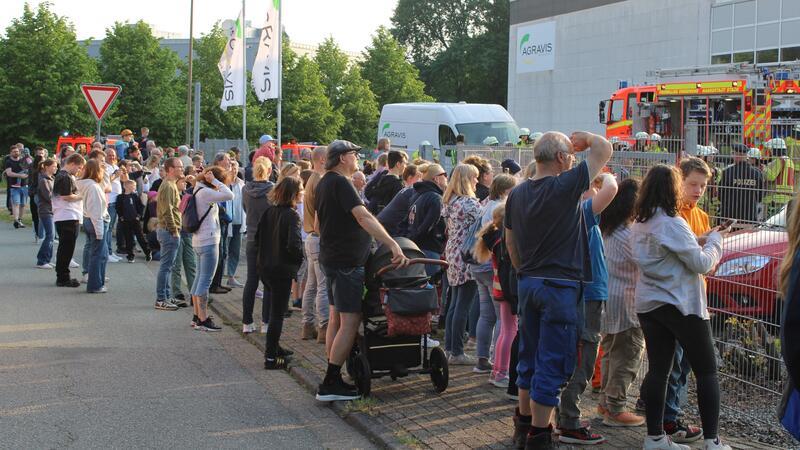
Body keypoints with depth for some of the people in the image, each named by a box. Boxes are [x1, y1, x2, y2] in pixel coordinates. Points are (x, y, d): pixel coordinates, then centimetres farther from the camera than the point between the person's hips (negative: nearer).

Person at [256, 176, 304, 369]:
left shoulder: (269, 211, 4)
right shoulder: (291, 215, -18)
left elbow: (258, 237, 10)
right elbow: (293, 245, -27)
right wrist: (300, 257, -8)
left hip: (265, 268, 7)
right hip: (282, 270, -7)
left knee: (274, 310, 22)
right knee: (277, 314, 1)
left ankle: (273, 348, 33)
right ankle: (271, 357, 5)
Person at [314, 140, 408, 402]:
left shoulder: (324, 183, 13)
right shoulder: (340, 183, -18)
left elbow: (318, 224, 22)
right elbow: (364, 217, -29)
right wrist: (392, 244, -36)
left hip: (331, 259, 11)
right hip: (348, 262, -11)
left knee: (336, 319, 13)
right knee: (350, 322, -9)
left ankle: (332, 379, 18)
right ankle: (330, 385, -10)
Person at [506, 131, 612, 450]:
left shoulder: (517, 194, 7)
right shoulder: (566, 185, -14)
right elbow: (604, 148, -7)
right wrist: (584, 138, 12)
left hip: (528, 283, 7)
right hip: (559, 286, -7)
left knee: (530, 358, 19)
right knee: (552, 366, -1)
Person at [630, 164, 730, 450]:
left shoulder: (639, 225, 7)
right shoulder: (672, 223, -18)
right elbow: (702, 263, -14)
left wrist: (701, 240, 8)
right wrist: (715, 240, 2)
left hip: (648, 305, 7)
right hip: (681, 306, -7)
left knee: (658, 370, 8)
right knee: (706, 372, 1)